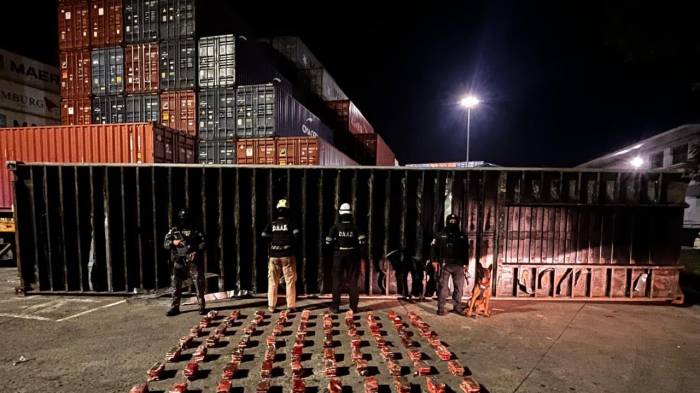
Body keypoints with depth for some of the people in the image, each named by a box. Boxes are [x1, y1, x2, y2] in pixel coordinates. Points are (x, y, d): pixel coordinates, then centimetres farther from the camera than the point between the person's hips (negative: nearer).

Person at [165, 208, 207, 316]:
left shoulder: (195, 231, 5)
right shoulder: (173, 230, 8)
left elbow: (203, 242, 1)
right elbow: (165, 244, 4)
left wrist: (197, 252, -15)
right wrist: (173, 242, -17)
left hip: (193, 261, -1)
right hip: (179, 262, 1)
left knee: (199, 284, -1)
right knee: (176, 285, 6)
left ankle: (202, 306, 8)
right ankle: (175, 307, 20)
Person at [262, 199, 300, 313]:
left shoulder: (271, 224, 3)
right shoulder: (290, 223, -3)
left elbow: (264, 237, -3)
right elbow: (297, 235, -12)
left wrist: (273, 241, 12)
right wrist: (292, 245, 5)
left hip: (274, 255, 2)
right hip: (288, 255, -2)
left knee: (273, 281, 12)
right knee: (290, 281, 5)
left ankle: (271, 306, 16)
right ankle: (291, 306, 7)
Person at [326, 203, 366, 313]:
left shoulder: (335, 227, -6)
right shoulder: (355, 227, -3)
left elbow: (328, 242, -9)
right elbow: (362, 242, -10)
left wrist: (332, 252, 8)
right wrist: (360, 254, 1)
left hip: (338, 256, -1)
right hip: (353, 257, 1)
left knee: (337, 281, 10)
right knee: (353, 282, 9)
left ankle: (335, 306, 15)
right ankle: (353, 306, 15)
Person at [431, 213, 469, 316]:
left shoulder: (462, 235, 11)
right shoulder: (441, 235, 3)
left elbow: (466, 250, 15)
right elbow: (434, 248, 3)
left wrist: (465, 264, 10)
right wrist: (435, 261, -5)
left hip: (458, 265, 3)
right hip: (445, 264, -3)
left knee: (459, 286, 7)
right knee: (443, 286, -2)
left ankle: (457, 307, 20)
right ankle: (441, 307, 4)